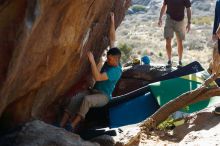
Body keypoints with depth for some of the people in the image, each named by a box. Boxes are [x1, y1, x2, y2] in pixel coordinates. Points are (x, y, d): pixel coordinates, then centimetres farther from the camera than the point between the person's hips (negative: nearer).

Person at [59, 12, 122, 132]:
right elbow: (112, 39, 7)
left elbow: (98, 77, -30)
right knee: (75, 99, -21)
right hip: (94, 91, 8)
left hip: (103, 96, -7)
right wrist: (112, 22, 8)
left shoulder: (116, 71, -19)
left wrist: (92, 60, -30)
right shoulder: (111, 61, 4)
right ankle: (61, 125, -32)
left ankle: (72, 127, -40)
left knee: (86, 100, -39)